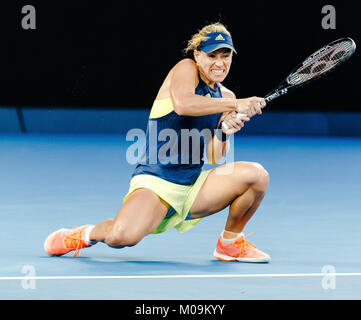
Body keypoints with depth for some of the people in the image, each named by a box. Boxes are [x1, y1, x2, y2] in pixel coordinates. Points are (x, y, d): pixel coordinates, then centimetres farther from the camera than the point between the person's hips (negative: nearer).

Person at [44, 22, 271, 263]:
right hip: (155, 182, -6)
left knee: (256, 174, -17)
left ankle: (230, 243, 9)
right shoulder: (186, 69, -3)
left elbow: (214, 158, 7)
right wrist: (235, 105, -28)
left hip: (194, 188, 6)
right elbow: (182, 104, -28)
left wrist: (224, 132, -12)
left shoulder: (225, 96, 12)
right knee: (122, 236, -33)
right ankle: (88, 234, 7)